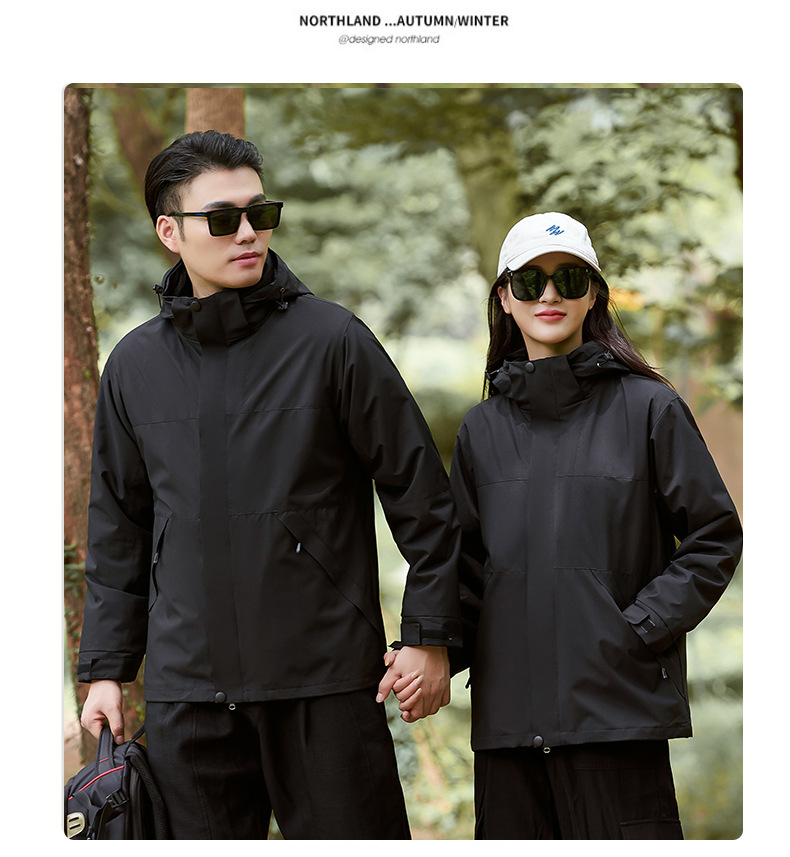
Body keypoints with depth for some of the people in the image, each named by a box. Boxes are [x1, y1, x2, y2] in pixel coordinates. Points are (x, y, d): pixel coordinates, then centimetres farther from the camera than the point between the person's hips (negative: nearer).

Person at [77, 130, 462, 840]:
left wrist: (430, 635, -3)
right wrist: (105, 668, 12)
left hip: (326, 683, -3)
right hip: (188, 689, 3)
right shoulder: (136, 365, 8)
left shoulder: (331, 340, -3)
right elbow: (118, 530, 16)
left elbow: (421, 494, 0)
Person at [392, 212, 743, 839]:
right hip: (507, 712, 4)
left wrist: (638, 629, -8)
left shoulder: (649, 408, 3)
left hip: (618, 715, -4)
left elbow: (713, 539, 3)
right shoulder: (484, 428, 14)